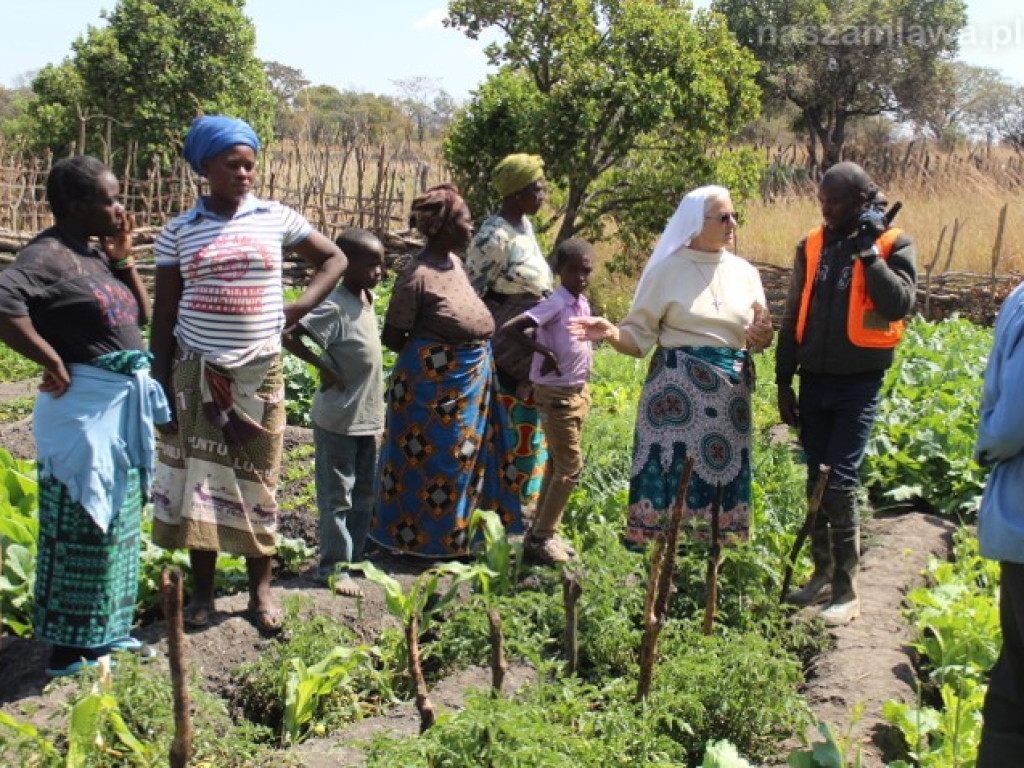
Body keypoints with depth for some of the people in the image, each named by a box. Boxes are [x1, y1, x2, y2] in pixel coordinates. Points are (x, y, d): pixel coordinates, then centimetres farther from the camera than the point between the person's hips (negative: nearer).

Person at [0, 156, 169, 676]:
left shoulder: (95, 255, 12)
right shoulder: (49, 255, -15)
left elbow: (141, 316, 19)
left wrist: (123, 260, 6)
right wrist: (52, 361, -24)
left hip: (122, 404, 9)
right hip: (84, 406, -9)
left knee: (115, 524, 18)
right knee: (79, 529, 0)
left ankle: (104, 631, 31)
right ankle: (68, 648, 13)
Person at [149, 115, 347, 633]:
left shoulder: (276, 219, 2)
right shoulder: (179, 232, 1)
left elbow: (334, 259, 12)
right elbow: (164, 314, 3)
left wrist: (299, 308, -2)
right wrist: (160, 384, -1)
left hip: (259, 372, 0)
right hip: (196, 372, 0)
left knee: (257, 479, 6)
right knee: (197, 477, 2)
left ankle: (260, 591, 18)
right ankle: (202, 592, 16)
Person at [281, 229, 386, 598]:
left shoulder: (366, 299, 6)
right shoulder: (334, 306, -20)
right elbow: (289, 336, -26)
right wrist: (323, 367, -21)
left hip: (366, 418, 8)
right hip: (338, 419, -8)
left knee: (363, 494, 17)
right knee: (337, 496, 4)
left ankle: (353, 557, 30)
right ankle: (333, 568, 15)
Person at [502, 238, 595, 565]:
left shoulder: (583, 303, 6)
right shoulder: (555, 304, -18)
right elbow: (510, 327, -27)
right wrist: (545, 351, -25)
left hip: (579, 391, 8)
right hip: (556, 393, -8)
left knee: (557, 464, 15)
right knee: (570, 467, -5)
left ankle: (542, 531, 26)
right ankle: (541, 538, 5)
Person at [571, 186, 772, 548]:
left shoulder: (745, 273, 9)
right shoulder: (667, 270, -1)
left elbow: (757, 341, 14)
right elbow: (639, 337, -2)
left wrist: (761, 336, -9)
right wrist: (611, 333, -22)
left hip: (729, 391, 4)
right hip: (677, 388, -4)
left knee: (721, 474, 5)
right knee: (671, 471, -6)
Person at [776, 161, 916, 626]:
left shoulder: (893, 245, -4)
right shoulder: (813, 246, 7)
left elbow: (899, 305, -19)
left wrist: (868, 251, -18)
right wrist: (784, 382, 10)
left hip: (859, 382, -4)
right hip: (815, 380, 5)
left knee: (840, 482, -9)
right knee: (816, 479, 10)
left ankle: (846, 591, 2)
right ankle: (824, 573, 25)